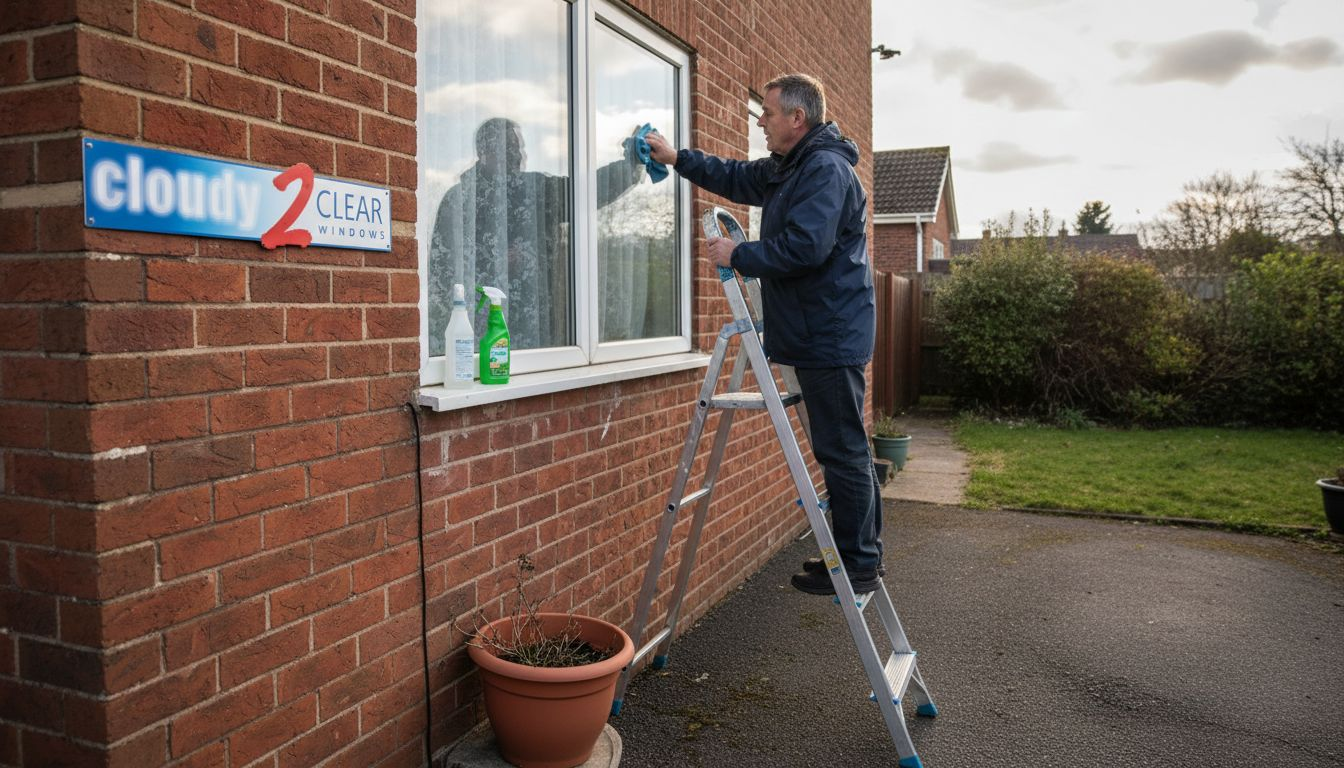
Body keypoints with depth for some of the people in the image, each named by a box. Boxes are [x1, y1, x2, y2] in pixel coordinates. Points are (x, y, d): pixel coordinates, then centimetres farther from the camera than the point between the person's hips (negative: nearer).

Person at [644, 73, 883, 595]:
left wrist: (737, 256, -14)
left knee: (842, 450, -5)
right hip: (819, 334, 11)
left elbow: (805, 247, -26)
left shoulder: (825, 169, -15)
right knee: (842, 449, 14)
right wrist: (677, 158, 28)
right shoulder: (788, 168, 18)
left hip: (830, 337, -11)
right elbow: (737, 179, 33)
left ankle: (859, 565, 5)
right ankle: (859, 554, 24)